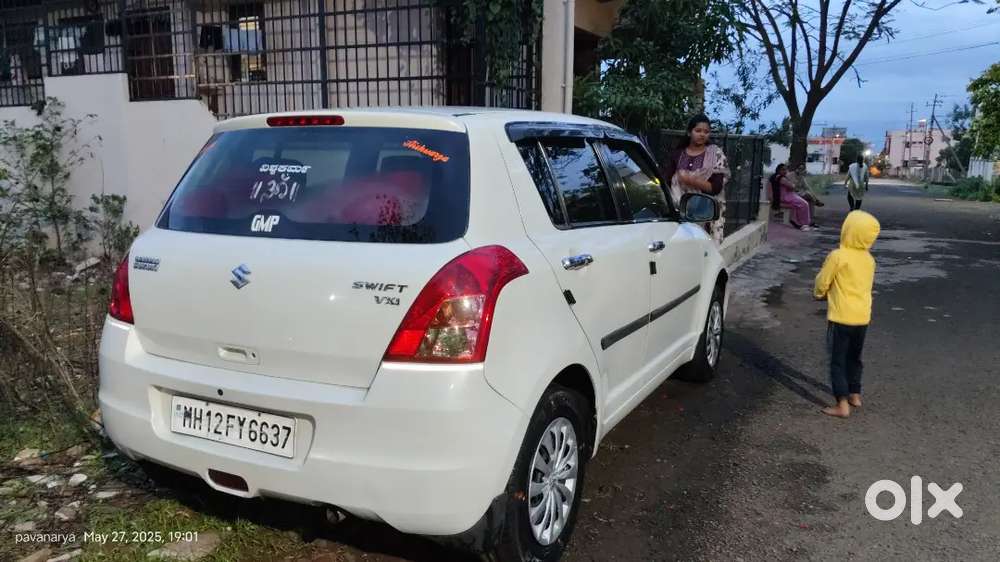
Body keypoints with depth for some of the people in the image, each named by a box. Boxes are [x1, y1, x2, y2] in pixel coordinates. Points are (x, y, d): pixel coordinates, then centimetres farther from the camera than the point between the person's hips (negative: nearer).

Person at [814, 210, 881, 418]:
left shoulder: (838, 256, -16)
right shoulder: (869, 259, 4)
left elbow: (822, 283, -8)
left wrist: (819, 293, 15)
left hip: (841, 318, -6)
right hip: (863, 317, 6)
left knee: (838, 361, 0)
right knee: (854, 358, 22)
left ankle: (842, 404, -2)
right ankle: (855, 395, 33)